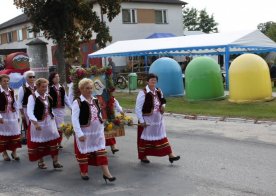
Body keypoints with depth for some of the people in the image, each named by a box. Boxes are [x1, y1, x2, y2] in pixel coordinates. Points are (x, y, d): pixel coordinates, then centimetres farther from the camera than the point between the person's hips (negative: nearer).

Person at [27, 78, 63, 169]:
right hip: (38, 123, -5)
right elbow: (29, 111, -21)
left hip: (49, 122, 5)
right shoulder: (32, 97, -13)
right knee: (39, 143, 8)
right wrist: (35, 123, -31)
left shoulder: (48, 97, 8)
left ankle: (55, 162, 7)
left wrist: (53, 119, 13)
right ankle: (40, 162, 23)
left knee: (54, 141, 0)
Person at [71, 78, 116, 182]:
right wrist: (79, 134, -21)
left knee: (101, 151, 4)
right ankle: (84, 172, 27)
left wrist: (102, 128, 13)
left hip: (97, 131, 5)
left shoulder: (95, 100, 7)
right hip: (85, 132, -5)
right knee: (83, 152, 9)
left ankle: (106, 173, 6)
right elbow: (74, 119, -17)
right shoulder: (77, 102, -14)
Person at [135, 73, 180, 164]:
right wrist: (141, 121, -15)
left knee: (162, 137, 8)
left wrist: (163, 106, -3)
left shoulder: (159, 92, 4)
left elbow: (162, 102, 21)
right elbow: (138, 108, -15)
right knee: (145, 138, 7)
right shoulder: (143, 93, -17)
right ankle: (143, 156, 23)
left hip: (158, 120, 6)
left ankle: (170, 155, 10)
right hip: (147, 120, -5)